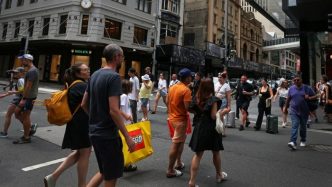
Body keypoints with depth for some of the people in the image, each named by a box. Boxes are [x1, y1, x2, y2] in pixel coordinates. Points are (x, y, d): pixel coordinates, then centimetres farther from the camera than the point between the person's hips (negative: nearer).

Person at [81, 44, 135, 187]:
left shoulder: (95, 75, 9)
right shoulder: (114, 76, -17)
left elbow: (84, 104, 14)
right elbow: (114, 111, -24)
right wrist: (128, 137, -19)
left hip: (94, 132, 9)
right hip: (108, 134, -8)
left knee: (104, 172, 24)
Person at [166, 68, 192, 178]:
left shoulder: (172, 87, 6)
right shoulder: (186, 90, -18)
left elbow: (167, 102, 13)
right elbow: (187, 107, -24)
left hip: (172, 117, 9)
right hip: (180, 119, -9)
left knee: (181, 139, 23)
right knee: (176, 144, -1)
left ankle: (178, 162, 33)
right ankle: (170, 170, 8)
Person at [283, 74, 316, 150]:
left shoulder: (307, 88, -1)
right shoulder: (291, 88, 4)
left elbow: (314, 96, 4)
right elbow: (288, 99, 13)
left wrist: (309, 98, -17)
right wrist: (285, 108, 16)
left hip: (304, 111, 0)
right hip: (294, 111, 0)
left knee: (303, 127, 14)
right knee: (294, 126, -13)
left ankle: (303, 141, 34)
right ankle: (293, 142, -22)